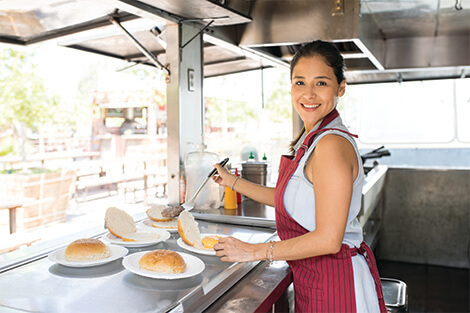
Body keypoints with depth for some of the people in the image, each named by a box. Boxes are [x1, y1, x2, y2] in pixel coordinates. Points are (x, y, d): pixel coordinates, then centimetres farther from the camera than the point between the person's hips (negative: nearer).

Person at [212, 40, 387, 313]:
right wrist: (231, 181, 19)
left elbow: (328, 239, -26)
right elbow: (286, 197, 16)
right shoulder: (310, 140, 6)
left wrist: (253, 251, -18)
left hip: (337, 287, -9)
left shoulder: (332, 144, -24)